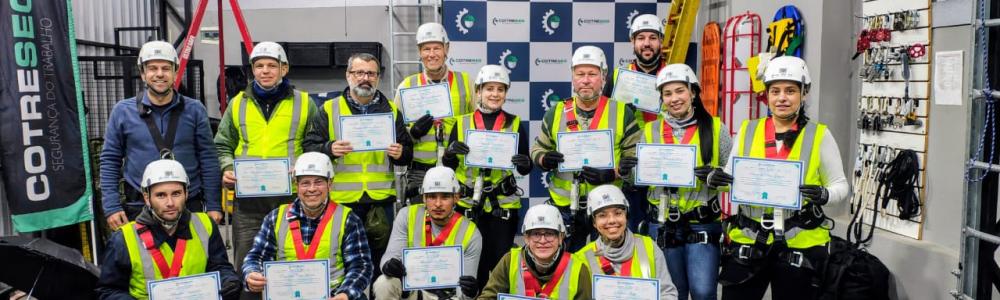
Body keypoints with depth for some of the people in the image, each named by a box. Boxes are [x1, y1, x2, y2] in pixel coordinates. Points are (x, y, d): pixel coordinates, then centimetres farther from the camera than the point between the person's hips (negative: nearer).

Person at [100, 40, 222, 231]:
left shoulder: (194, 110, 3)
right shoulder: (123, 111, 4)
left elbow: (208, 160, 3)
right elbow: (109, 161, 6)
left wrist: (213, 206, -1)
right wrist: (111, 206, -1)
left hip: (189, 206, 0)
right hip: (139, 209, 0)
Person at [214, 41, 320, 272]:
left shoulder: (304, 103, 7)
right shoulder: (238, 104, 13)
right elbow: (222, 145, 21)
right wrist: (227, 169, 2)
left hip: (291, 195, -2)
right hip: (247, 198, 2)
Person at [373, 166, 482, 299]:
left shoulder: (471, 234, -12)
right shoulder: (408, 215, -8)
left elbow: (466, 289, -9)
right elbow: (390, 256, -12)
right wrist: (390, 265, -37)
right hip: (407, 288, 1)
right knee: (383, 284, -29)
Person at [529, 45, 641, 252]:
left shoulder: (622, 113, -1)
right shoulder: (556, 113, 5)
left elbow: (635, 156, -1)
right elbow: (538, 149, 14)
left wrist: (612, 174, -19)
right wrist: (545, 160, -10)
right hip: (565, 207, 2)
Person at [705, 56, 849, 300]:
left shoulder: (819, 135, -3)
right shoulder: (748, 130, 4)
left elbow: (840, 185, 3)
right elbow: (731, 177, 12)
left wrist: (824, 195, -19)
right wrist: (715, 178, -10)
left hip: (800, 244, -2)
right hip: (748, 240, 2)